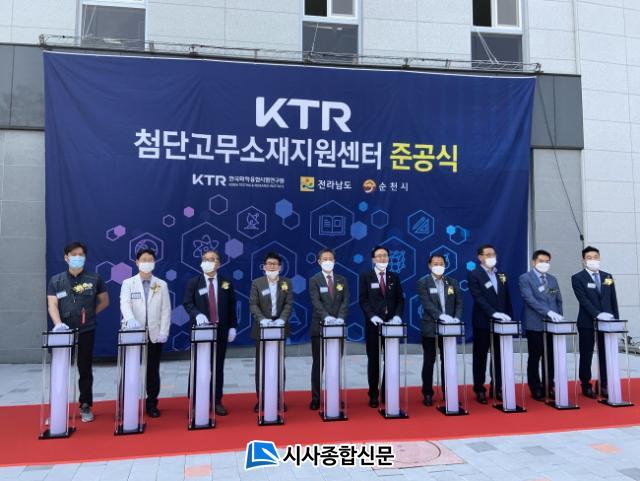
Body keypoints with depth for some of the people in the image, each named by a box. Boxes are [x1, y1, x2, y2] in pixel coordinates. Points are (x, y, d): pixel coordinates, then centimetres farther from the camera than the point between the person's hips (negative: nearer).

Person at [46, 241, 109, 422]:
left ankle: (85, 407, 18)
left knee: (85, 370, 7)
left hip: (86, 332, 0)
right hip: (63, 332, 1)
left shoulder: (94, 279, 3)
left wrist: (89, 314, 0)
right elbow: (52, 305, -6)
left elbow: (104, 301, 10)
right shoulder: (56, 281, 4)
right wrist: (58, 323, -23)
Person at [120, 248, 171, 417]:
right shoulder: (128, 283, 5)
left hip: (155, 335, 1)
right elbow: (125, 304, -11)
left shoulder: (161, 285, 8)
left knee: (153, 370, 6)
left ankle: (152, 404, 16)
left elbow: (166, 310, 4)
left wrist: (164, 332, -6)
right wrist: (130, 319, -31)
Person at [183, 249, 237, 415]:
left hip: (221, 330, 1)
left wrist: (232, 327, -1)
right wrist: (197, 314, -21)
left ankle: (217, 401, 16)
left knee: (218, 367, 7)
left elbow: (232, 306, 6)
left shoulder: (226, 283, 6)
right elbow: (187, 303, -1)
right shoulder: (193, 282, 3)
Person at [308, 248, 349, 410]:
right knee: (318, 363, 5)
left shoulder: (342, 280, 9)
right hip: (319, 327, -2)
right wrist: (326, 317, -30)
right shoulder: (314, 280, -1)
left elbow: (345, 301, -1)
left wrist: (340, 318, -18)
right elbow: (316, 302, -13)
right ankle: (316, 398, 12)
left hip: (338, 327, 3)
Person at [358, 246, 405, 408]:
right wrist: (372, 316, -16)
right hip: (373, 324, -2)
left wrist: (397, 315, -8)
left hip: (391, 323, 2)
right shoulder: (365, 276, 2)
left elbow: (400, 299, 8)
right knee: (374, 360, 5)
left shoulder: (394, 277, 10)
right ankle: (373, 395, 14)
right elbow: (363, 300, -3)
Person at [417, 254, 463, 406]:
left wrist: (456, 317, -13)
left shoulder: (452, 282, 9)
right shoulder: (423, 283, -3)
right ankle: (427, 393, 13)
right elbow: (426, 303, -15)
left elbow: (459, 303, 5)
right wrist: (441, 315, -28)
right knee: (429, 361, 4)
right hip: (430, 328, -3)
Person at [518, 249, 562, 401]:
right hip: (535, 325, -5)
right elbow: (530, 300, -16)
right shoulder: (525, 278, -5)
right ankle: (536, 389, 13)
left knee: (551, 357, 9)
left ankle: (548, 387, 21)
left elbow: (559, 300, 17)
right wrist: (548, 312, -24)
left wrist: (558, 317, 4)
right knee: (535, 358, 3)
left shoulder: (552, 279, 16)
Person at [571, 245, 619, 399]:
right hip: (587, 323, -4)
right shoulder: (577, 278, -5)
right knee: (586, 356, 5)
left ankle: (603, 385, 19)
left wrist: (616, 318, 6)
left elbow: (613, 299, 12)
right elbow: (583, 300, -14)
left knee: (605, 355, 8)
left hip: (607, 322, 4)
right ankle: (586, 385, 16)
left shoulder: (607, 276, 11)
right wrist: (597, 314, -23)